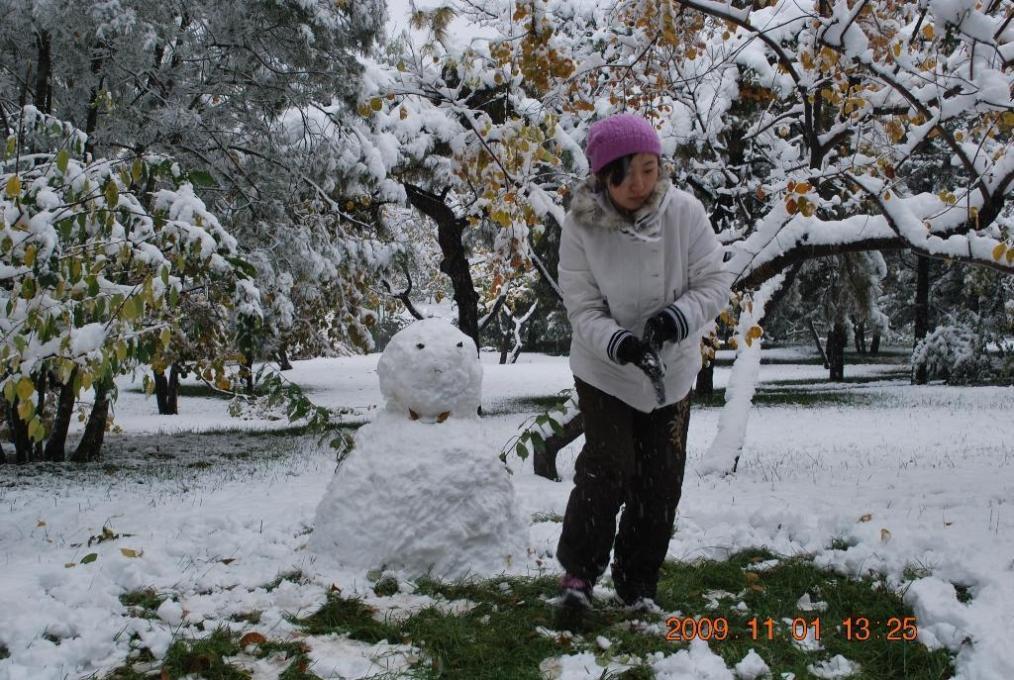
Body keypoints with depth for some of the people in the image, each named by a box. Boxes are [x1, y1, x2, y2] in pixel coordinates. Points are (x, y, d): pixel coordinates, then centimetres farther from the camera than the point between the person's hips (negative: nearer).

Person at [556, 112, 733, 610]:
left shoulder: (684, 212, -15)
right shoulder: (581, 226, -17)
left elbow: (714, 283, -10)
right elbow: (582, 307, -15)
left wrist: (677, 317, -29)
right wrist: (618, 343, -33)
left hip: (672, 369, 2)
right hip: (604, 370, -2)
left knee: (660, 478, 8)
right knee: (607, 467, -12)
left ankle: (638, 581, 26)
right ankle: (578, 569, 9)